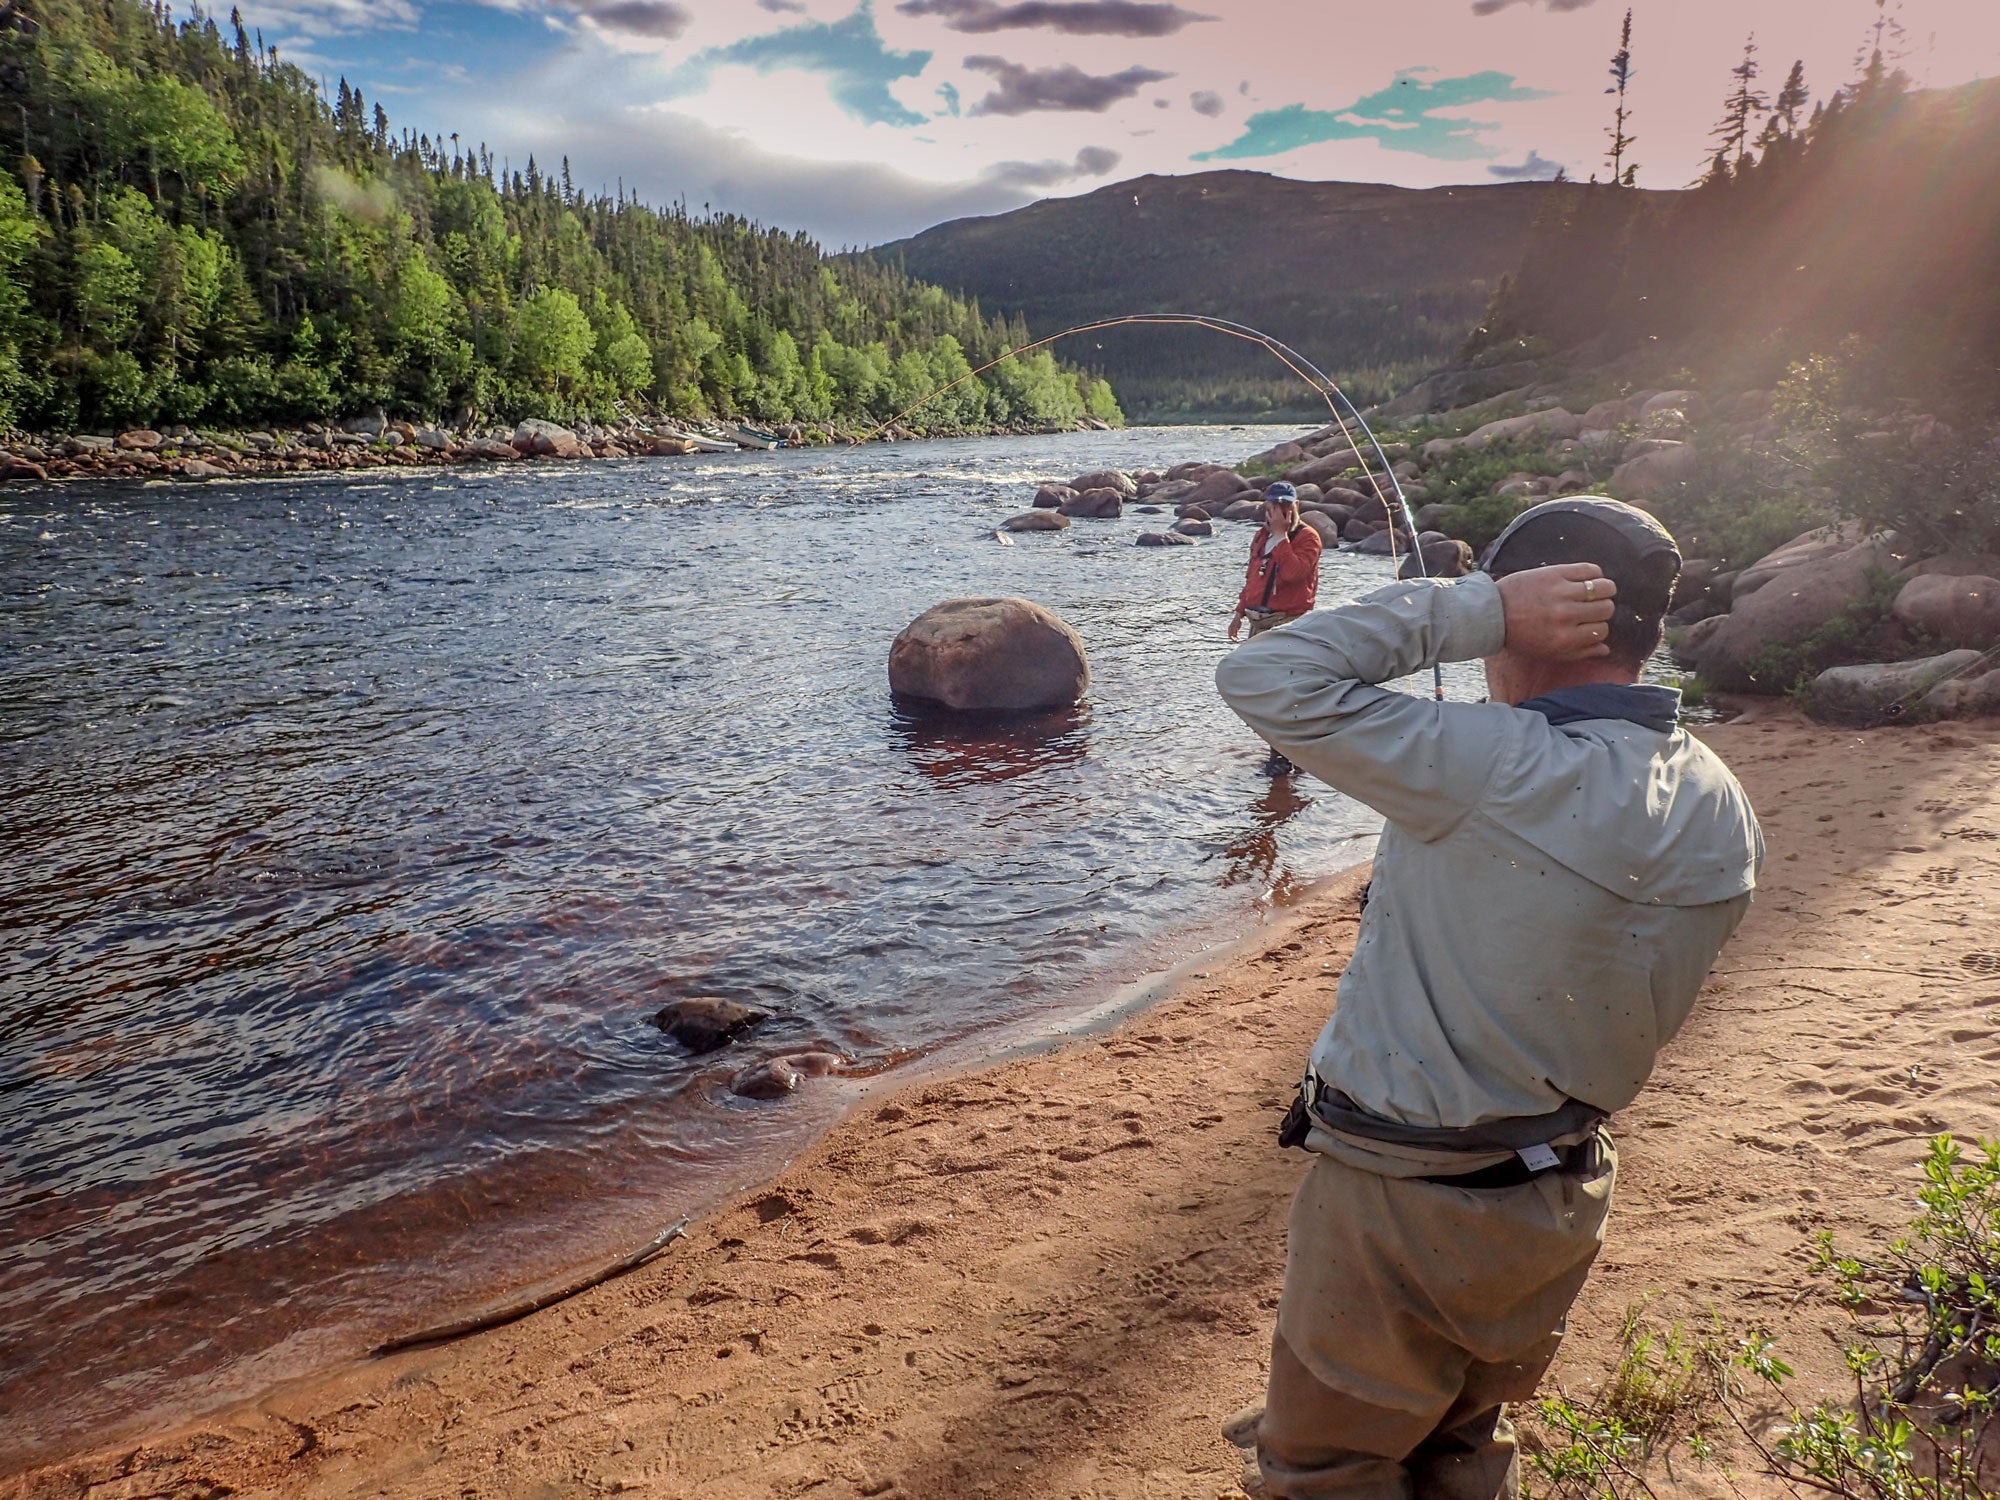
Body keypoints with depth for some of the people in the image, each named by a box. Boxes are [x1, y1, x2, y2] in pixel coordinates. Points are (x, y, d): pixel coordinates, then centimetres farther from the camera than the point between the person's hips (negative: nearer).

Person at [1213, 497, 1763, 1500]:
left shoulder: (1490, 773, -28)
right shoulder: (1724, 812, -3)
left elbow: (1261, 677, -28)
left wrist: (1473, 609, -23)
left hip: (1401, 1208, -7)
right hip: (1563, 1201, 8)